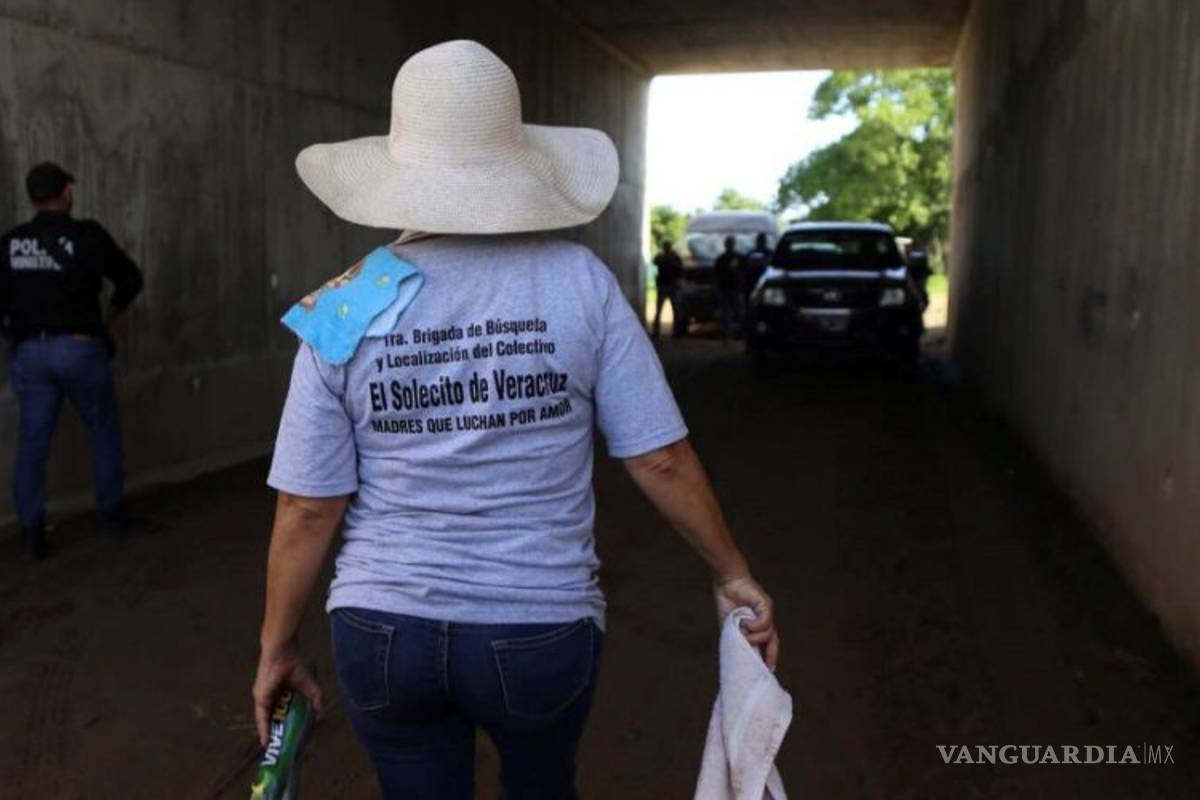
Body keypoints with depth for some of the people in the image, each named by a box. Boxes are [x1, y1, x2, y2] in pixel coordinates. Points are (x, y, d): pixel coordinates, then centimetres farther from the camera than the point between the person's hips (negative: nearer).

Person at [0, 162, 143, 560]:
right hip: (80, 348, -3)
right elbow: (130, 278, 1)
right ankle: (112, 513, 22)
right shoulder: (87, 236, -7)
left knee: (33, 442, 8)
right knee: (103, 432, 14)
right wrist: (114, 313, 19)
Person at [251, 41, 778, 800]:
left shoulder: (345, 312, -8)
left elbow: (308, 511, -5)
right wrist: (734, 574, 6)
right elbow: (661, 458, -9)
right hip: (541, 630, 0)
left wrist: (278, 646, 9)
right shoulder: (579, 280, -11)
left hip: (383, 631, 1)